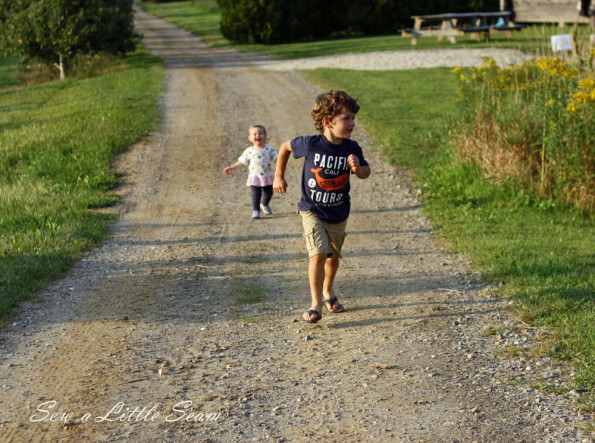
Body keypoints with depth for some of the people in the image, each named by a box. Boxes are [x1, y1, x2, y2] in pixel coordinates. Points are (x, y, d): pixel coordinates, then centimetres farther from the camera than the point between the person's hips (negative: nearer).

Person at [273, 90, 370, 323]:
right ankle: (316, 304, -8)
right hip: (312, 210, -4)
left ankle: (327, 290, 45)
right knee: (318, 254, -18)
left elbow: (365, 173, 4)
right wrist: (279, 177, 6)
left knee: (333, 256, 18)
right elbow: (285, 147, 0)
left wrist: (358, 168, -20)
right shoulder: (311, 144, -19)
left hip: (338, 214, 4)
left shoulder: (351, 148, -10)